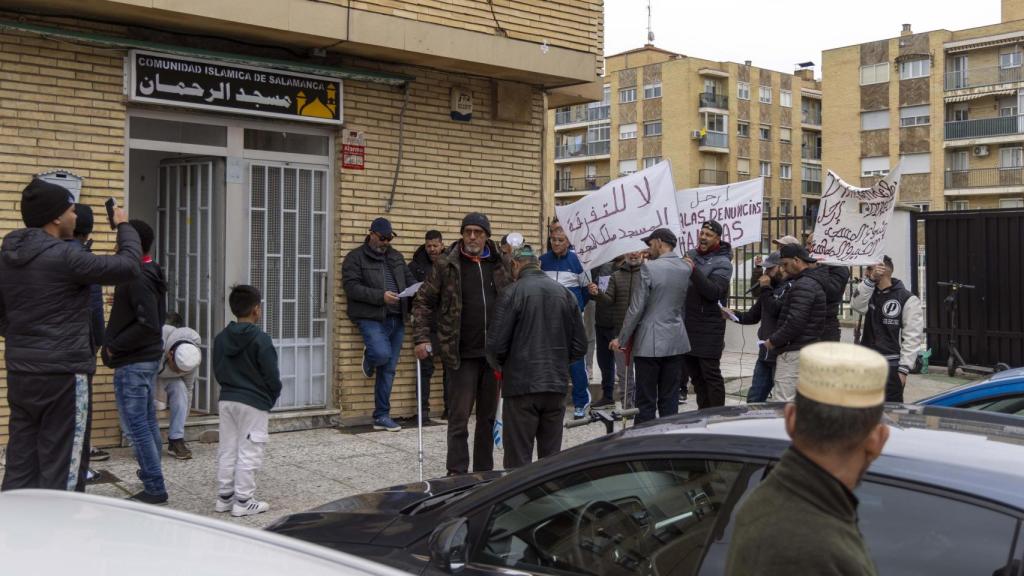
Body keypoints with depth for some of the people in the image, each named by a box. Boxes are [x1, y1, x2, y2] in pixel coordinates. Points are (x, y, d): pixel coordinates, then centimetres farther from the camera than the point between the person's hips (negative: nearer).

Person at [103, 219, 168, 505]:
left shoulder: (138, 279, -19)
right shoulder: (152, 275, 11)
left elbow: (148, 325, -26)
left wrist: (114, 346, -18)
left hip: (132, 362, -10)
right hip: (149, 358, 10)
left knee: (136, 425, -5)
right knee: (148, 421, 16)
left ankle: (154, 487, -2)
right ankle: (153, 477, 26)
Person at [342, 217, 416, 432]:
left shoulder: (396, 256, 17)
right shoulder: (356, 257, -1)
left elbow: (409, 278, 20)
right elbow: (352, 287, -11)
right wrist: (381, 296, -21)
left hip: (396, 318, 6)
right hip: (371, 318, -5)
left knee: (389, 369, 6)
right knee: (382, 354, -28)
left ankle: (382, 416, 14)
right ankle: (369, 356, 11)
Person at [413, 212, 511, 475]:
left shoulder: (500, 265, 7)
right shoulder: (446, 266, -2)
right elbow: (423, 301, 1)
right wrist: (422, 338, -9)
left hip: (494, 353, 4)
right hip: (463, 355, -4)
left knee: (488, 416, 12)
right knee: (459, 417, -2)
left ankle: (484, 471, 24)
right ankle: (456, 473, 4)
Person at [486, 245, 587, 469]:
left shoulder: (514, 293, -9)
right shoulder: (565, 293, 7)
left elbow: (496, 344, -12)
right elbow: (580, 345, 8)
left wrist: (499, 365, 9)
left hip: (521, 385, -5)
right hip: (557, 385, 5)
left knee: (518, 459, 1)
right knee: (552, 457, 13)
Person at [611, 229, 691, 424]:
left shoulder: (649, 268, -12)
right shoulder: (687, 268, 5)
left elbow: (636, 309, -11)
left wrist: (622, 339, -4)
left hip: (650, 343, -5)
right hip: (676, 342, 6)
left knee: (646, 401, 1)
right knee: (670, 401, 10)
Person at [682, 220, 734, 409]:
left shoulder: (722, 263, -8)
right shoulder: (690, 255, 11)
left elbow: (714, 291, -23)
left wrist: (694, 271, -31)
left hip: (709, 328, -7)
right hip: (687, 324, 7)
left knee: (711, 374, -5)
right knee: (694, 373, 14)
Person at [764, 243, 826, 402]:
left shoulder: (802, 286, -15)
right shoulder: (813, 282, 17)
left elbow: (795, 323, -22)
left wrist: (773, 341, -12)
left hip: (793, 352, -11)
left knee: (784, 403, -10)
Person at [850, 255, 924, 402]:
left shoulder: (908, 299, -8)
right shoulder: (870, 294, 11)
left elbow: (913, 337, -10)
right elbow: (858, 306, -11)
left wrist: (904, 369, -14)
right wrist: (870, 280, -17)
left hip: (891, 365, -6)